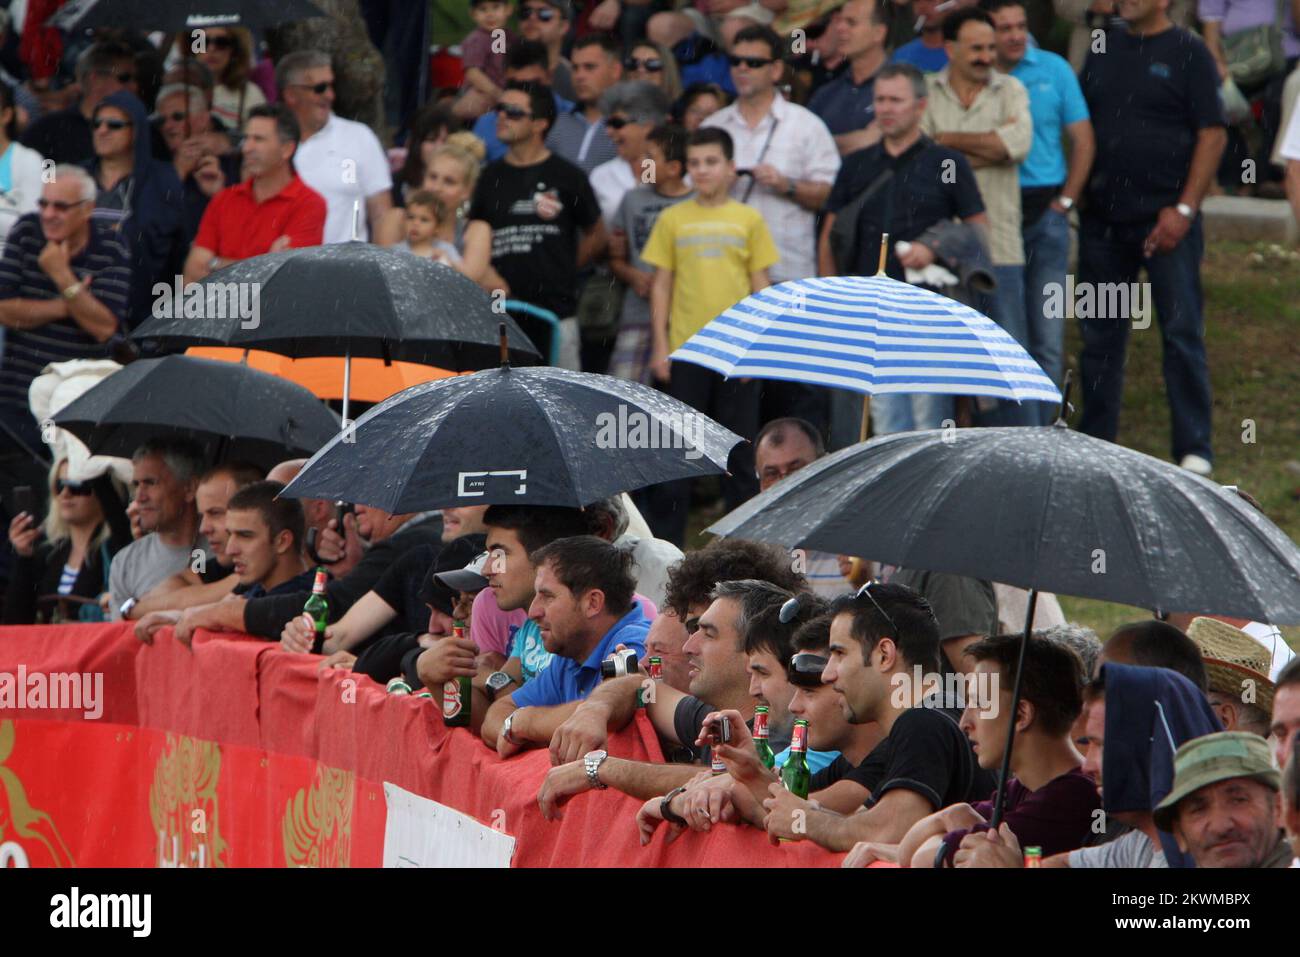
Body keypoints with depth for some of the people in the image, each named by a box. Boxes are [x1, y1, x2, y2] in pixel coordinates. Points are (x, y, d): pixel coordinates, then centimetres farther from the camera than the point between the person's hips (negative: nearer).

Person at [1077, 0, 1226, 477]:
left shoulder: (1187, 53, -3)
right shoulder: (1104, 50, 12)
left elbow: (1212, 133, -7)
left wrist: (1184, 209, -13)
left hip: (1166, 222, -5)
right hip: (1103, 220, 5)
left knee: (1182, 333, -5)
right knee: (1099, 336, 9)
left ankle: (1194, 448, -1)